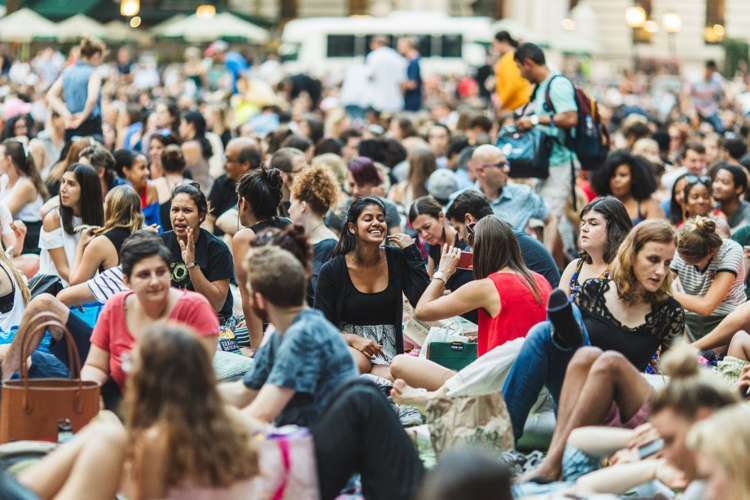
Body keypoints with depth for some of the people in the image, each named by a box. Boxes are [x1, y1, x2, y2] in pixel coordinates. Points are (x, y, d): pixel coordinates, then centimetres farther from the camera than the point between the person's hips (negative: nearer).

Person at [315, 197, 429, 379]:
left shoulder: (397, 259, 3)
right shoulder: (332, 271, -3)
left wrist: (411, 252, -8)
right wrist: (352, 340, -19)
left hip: (386, 350, 1)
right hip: (346, 345, -1)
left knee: (387, 378, -33)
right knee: (358, 363, -36)